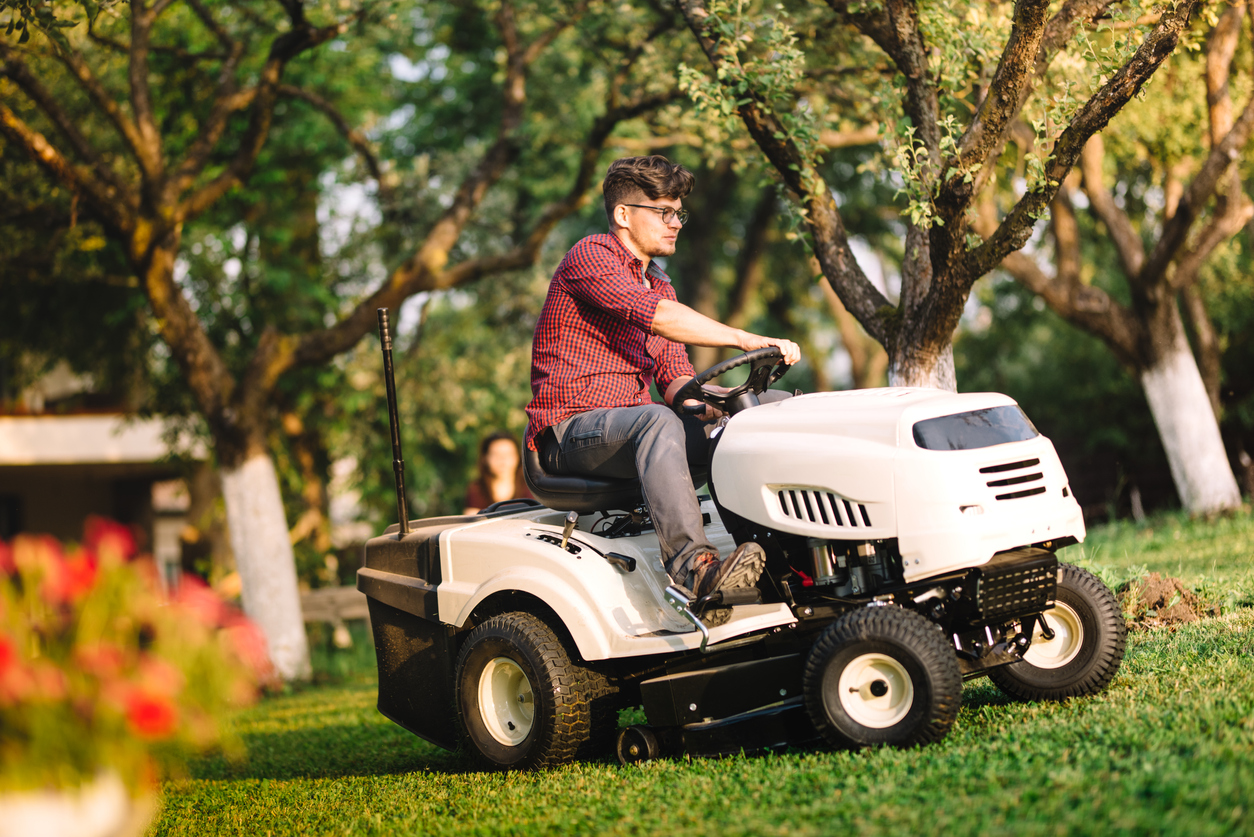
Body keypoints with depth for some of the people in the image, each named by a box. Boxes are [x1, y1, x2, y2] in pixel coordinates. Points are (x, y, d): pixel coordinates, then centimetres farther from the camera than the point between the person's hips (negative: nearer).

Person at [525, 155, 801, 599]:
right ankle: (692, 565, -50)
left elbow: (674, 379, 15)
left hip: (626, 433, 8)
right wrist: (747, 340, -27)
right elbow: (657, 317, -24)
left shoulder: (659, 285, 21)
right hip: (569, 430, -8)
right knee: (658, 422, -38)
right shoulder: (591, 256, -7)